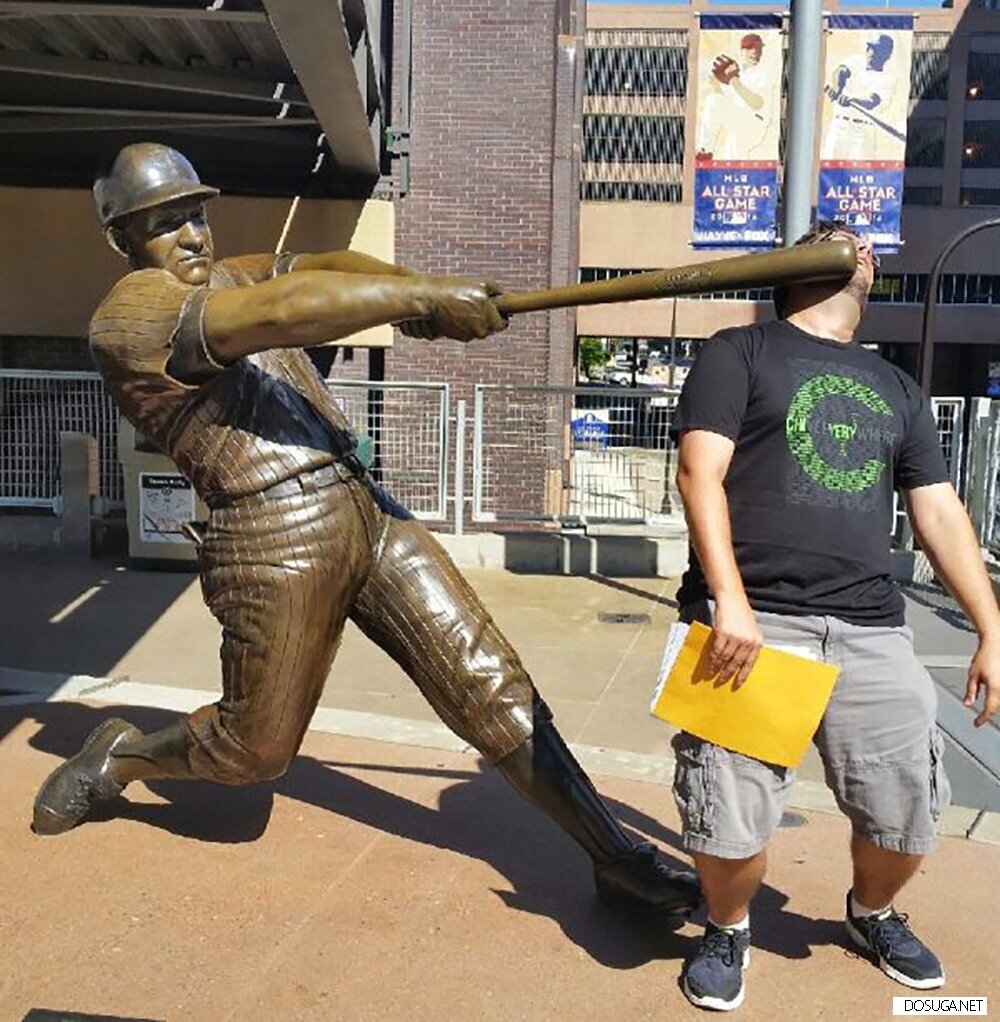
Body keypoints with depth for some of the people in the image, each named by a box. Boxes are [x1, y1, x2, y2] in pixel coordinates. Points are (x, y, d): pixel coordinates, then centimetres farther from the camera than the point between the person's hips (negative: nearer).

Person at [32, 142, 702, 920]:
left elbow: (329, 264, 0)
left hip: (367, 510, 7)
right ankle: (117, 757, 40)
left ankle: (613, 855, 11)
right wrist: (428, 296, -25)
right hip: (274, 541, -6)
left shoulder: (228, 278, 19)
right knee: (254, 749, 10)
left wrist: (414, 288, -20)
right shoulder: (130, 315, -7)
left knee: (490, 685, 2)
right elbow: (286, 310, -23)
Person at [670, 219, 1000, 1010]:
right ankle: (729, 930, 25)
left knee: (908, 811, 7)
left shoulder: (896, 389, 21)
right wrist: (729, 600, -18)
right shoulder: (741, 353, 6)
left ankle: (874, 915, 41)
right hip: (753, 621, -4)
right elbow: (700, 474, -6)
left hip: (870, 629, 5)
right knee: (732, 820, -9)